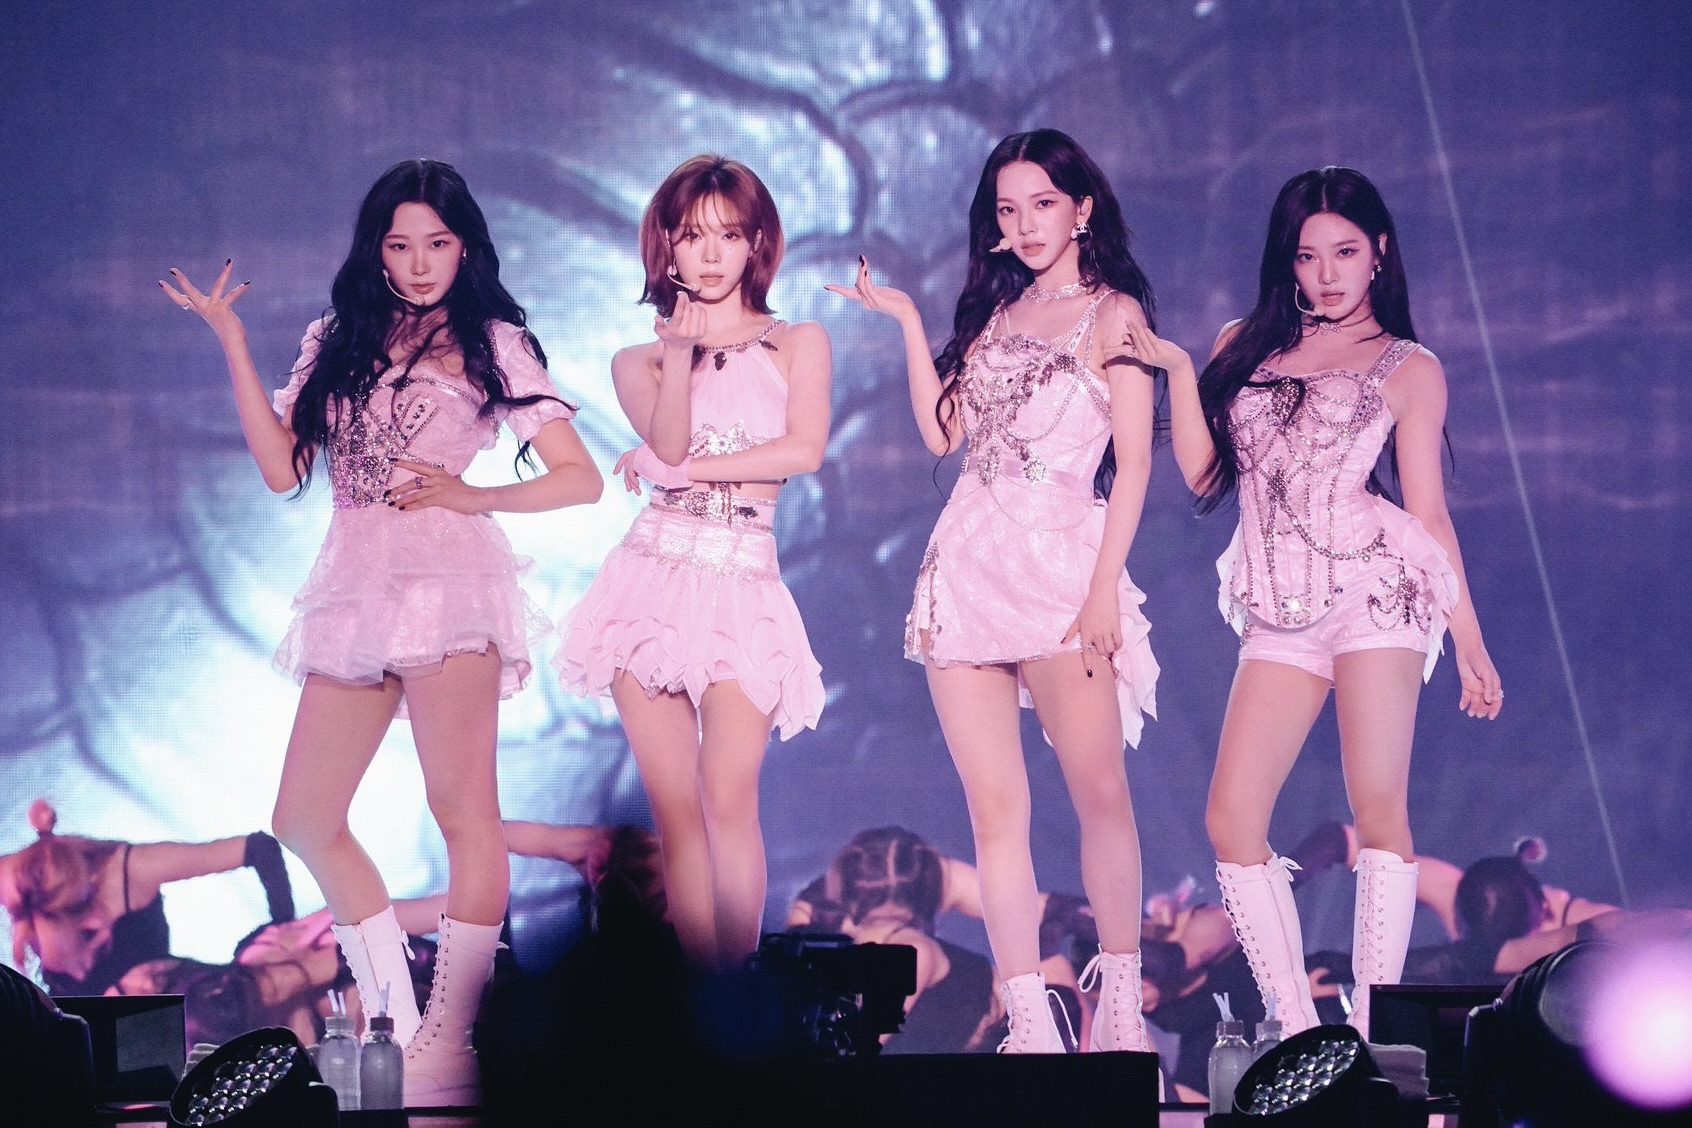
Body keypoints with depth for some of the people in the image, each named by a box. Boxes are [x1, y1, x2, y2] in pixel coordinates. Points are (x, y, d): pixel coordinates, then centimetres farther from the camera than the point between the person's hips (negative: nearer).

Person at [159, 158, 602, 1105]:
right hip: (355, 591, 6)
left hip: (449, 576, -5)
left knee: (463, 808, -14)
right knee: (306, 823, 2)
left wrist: (473, 495, -10)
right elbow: (282, 466, 9)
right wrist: (233, 344, 7)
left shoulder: (492, 343, 7)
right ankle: (393, 1015, 11)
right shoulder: (338, 344, 19)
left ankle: (449, 1038, -16)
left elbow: (581, 478, 3)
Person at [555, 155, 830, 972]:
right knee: (673, 808, -1)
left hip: (742, 584, -2)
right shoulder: (639, 362, 13)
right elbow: (669, 443, -7)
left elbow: (804, 449, -7)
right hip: (656, 575, 2)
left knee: (728, 803, -13)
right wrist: (682, 343, -5)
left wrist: (677, 469, -6)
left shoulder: (798, 344, 9)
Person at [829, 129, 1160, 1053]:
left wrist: (1104, 588, -12)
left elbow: (1133, 463, -3)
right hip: (965, 562, 5)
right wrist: (905, 320, 13)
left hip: (1060, 561, -5)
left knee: (1099, 794, -10)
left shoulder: (1112, 312, 4)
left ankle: (1121, 1002, 3)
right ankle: (1030, 1028, -4)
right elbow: (942, 431, 15)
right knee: (994, 808, -2)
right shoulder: (996, 313, 21)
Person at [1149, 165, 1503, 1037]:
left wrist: (1468, 637, 4)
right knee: (1231, 820, -7)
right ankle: (1302, 1037, -1)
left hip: (1373, 590, -3)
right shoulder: (1246, 345, 19)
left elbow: (1429, 510, 8)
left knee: (1377, 807, -12)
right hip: (1280, 613, 4)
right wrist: (1175, 370, 5)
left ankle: (1372, 1034, -10)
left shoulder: (1408, 368, 9)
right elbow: (1201, 473, 14)